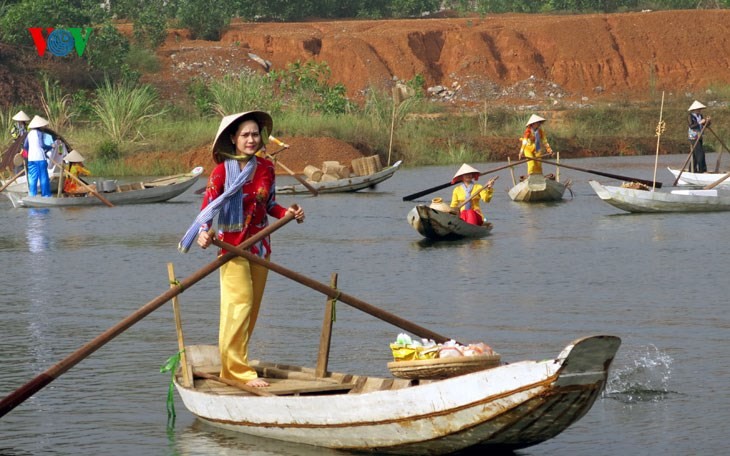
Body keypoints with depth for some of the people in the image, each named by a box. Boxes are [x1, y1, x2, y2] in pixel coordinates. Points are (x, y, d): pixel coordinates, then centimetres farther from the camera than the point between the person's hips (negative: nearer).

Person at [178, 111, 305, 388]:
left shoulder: (266, 168, 5)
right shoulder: (222, 171, -9)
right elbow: (208, 206, -14)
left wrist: (287, 213, -3)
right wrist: (203, 231, -31)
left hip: (259, 245, 6)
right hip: (232, 245, -6)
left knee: (252, 309, 9)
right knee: (239, 304, -12)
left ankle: (233, 364, 20)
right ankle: (238, 371, -11)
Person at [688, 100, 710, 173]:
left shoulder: (700, 116, 10)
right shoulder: (691, 117, -10)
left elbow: (706, 125, 8)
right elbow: (691, 126, -24)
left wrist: (707, 121, -12)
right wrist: (700, 122, -29)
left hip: (699, 137, 8)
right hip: (693, 138, -8)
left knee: (695, 154, 12)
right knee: (700, 153, -13)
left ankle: (694, 170, 18)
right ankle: (702, 170, -14)